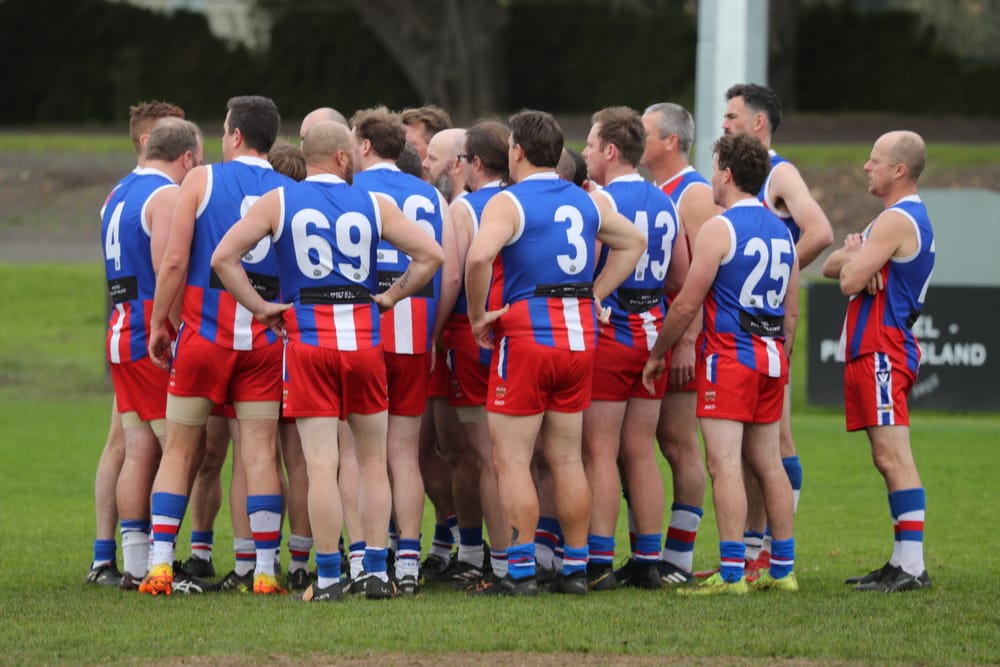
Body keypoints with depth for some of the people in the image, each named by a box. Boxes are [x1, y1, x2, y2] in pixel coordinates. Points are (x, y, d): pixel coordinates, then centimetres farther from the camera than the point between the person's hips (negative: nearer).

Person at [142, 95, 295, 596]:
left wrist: (158, 323, 3)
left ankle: (160, 564, 2)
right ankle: (264, 570, -1)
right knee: (260, 453, 3)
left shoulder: (201, 180, -2)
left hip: (205, 330, -1)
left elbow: (174, 261, -6)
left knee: (178, 450, 7)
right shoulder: (289, 192, 4)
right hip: (265, 338, 1)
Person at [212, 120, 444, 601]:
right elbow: (431, 255, 1)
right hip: (363, 339, 1)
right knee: (372, 462, 12)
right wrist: (390, 297, 9)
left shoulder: (277, 203, 2)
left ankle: (328, 578, -4)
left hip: (308, 341, -1)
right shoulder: (374, 205, 5)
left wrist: (260, 308, 0)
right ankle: (376, 573, 10)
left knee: (321, 466, -3)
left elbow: (223, 258, -7)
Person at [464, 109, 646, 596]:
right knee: (567, 459, 13)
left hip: (526, 337, -6)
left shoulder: (508, 203, -9)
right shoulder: (588, 202, 13)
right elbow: (633, 242, 27)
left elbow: (479, 257, -26)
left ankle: (521, 570, -6)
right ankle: (576, 568, 14)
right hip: (580, 337, 6)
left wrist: (478, 317, -12)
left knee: (512, 460, -2)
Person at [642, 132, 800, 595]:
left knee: (724, 465, -10)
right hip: (771, 357, 8)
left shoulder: (719, 228, -10)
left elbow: (687, 304, -10)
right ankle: (782, 569, 15)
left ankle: (731, 574, -15)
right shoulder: (780, 230, 14)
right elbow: (792, 310, 18)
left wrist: (657, 354, 1)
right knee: (767, 463, 13)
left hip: (730, 354, -8)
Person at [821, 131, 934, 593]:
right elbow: (831, 268, 19)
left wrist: (851, 258, 2)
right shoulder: (904, 218, 21)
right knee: (888, 459, 11)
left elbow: (850, 281, -19)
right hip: (873, 350, 11)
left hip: (881, 353, -11)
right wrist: (854, 257, -3)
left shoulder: (897, 221, -13)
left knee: (893, 456, -13)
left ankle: (911, 566, -16)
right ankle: (903, 562, 13)